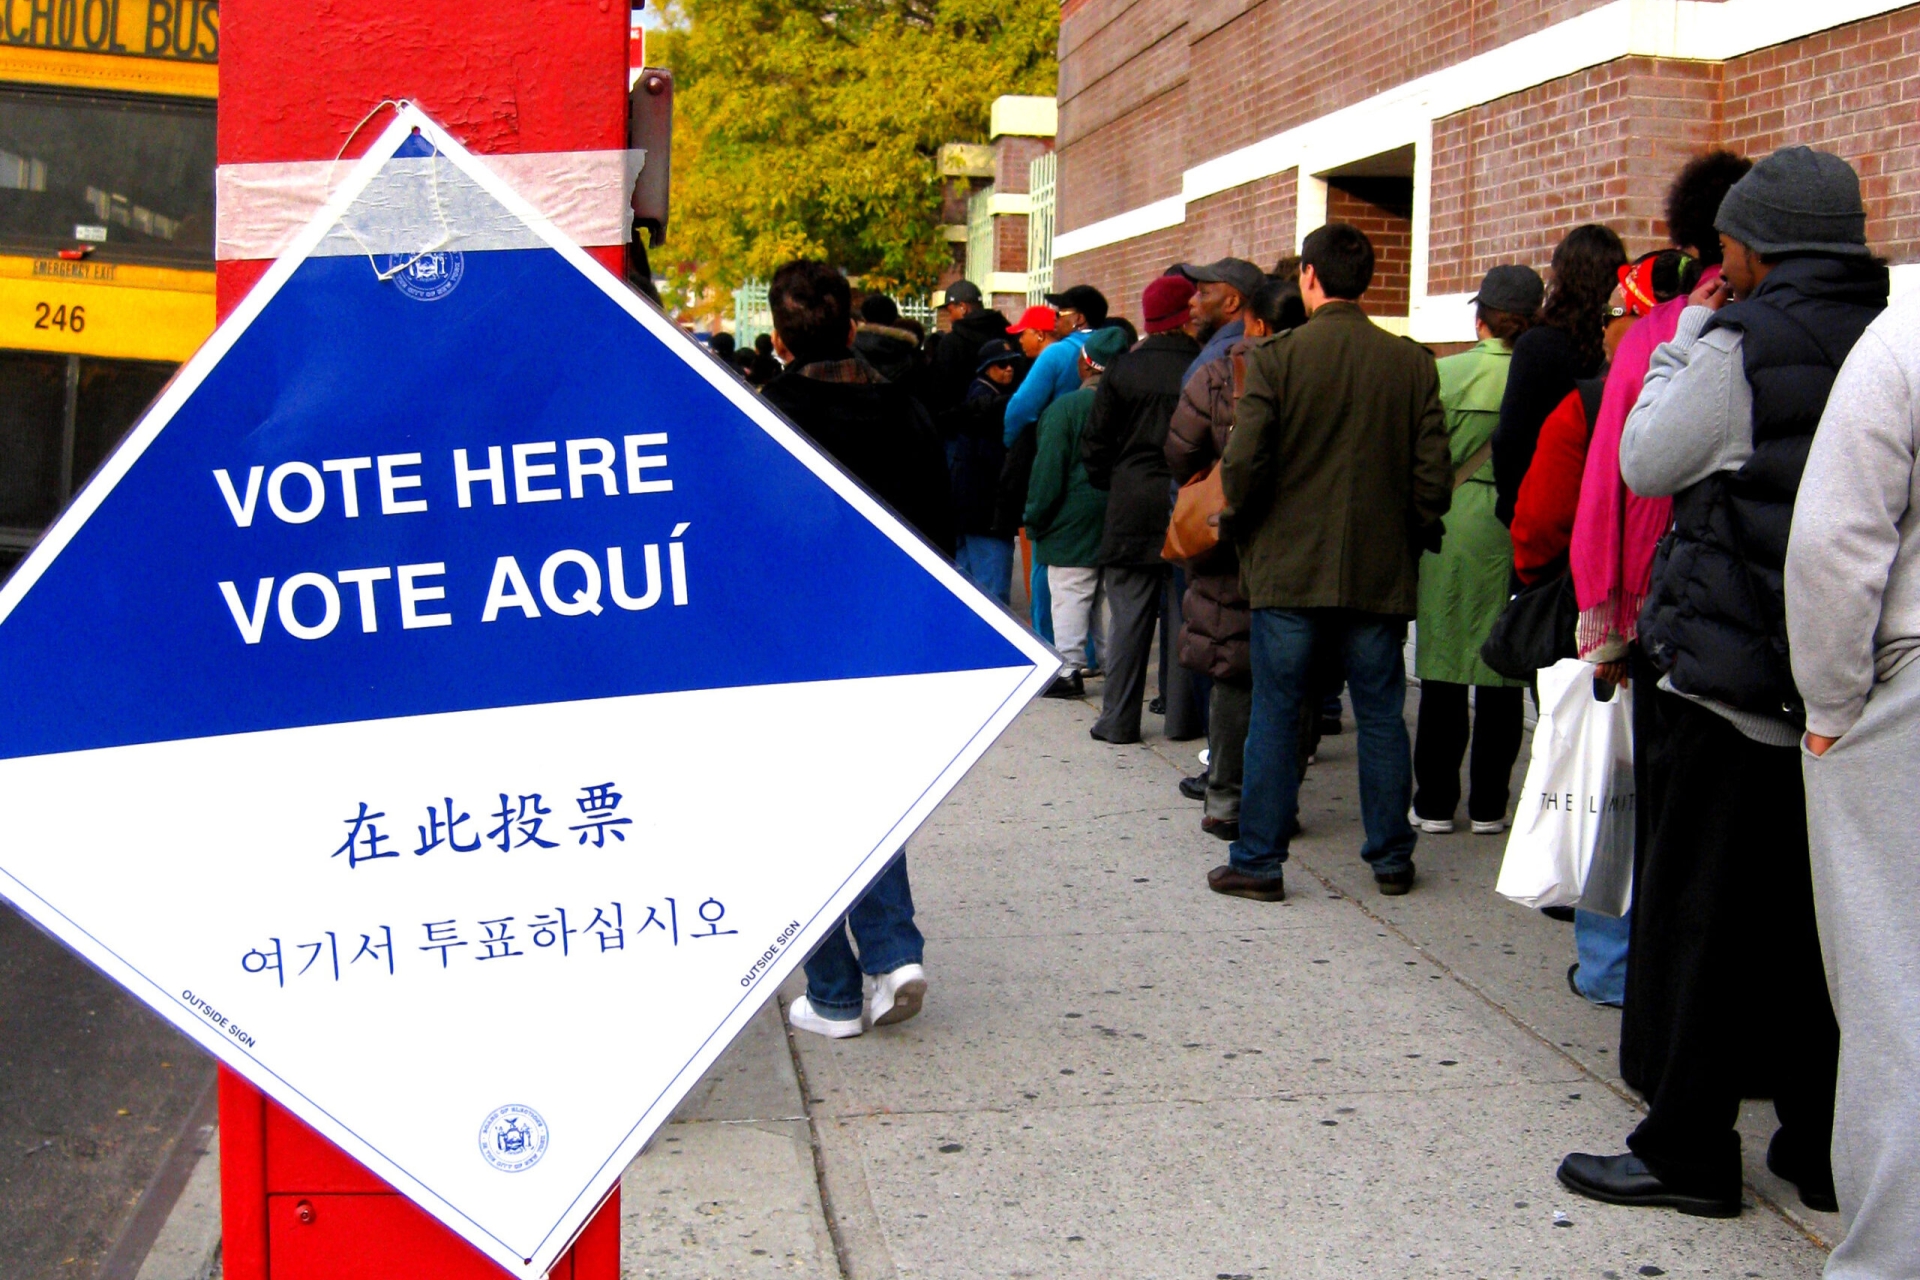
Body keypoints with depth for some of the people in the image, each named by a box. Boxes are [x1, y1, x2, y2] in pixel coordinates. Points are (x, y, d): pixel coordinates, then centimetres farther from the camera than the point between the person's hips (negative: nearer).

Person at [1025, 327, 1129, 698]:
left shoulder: (1064, 408, -12)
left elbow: (1048, 471, -12)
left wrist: (1035, 519, -2)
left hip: (1074, 524, -5)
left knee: (1070, 596, -1)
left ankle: (1069, 670, -2)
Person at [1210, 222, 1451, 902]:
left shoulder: (1277, 356, -8)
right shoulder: (1412, 363, 0)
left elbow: (1244, 462, -12)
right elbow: (1434, 473, 0)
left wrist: (1236, 528, 5)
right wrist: (1410, 538, 14)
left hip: (1289, 566, -2)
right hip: (1381, 571, 3)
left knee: (1274, 716, 5)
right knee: (1381, 716, 11)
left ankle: (1258, 860, 9)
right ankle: (1391, 858, 19)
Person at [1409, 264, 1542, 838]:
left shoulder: (1443, 374, -6)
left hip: (1451, 528, -1)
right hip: (1522, 532, 1)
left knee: (1443, 670, 7)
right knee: (1502, 675, 9)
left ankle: (1435, 802, 11)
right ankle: (1488, 806, 14)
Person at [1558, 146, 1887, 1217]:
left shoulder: (1741, 346, -14)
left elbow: (1646, 464, -2)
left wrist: (1686, 337, 5)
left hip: (1738, 675, -6)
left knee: (1697, 918, 3)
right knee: (1820, 917, 15)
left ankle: (1688, 1150, 10)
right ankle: (1826, 1146, 23)